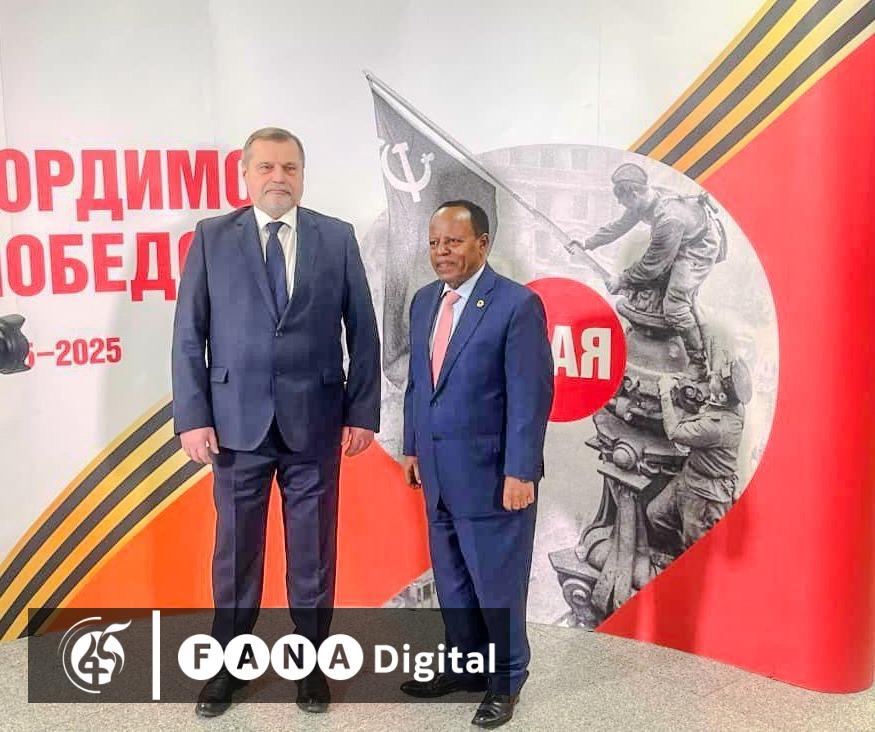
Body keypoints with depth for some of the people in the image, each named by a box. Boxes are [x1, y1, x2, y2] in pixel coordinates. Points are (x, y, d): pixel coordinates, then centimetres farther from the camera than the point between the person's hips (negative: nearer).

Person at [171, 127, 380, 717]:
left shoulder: (338, 237, 4)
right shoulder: (212, 237, 4)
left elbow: (363, 331, 3)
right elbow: (189, 334, 1)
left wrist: (363, 411, -3)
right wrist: (193, 416, -6)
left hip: (314, 421, 0)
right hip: (236, 421, 0)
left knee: (313, 551, 10)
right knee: (235, 549, 11)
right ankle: (229, 665, 30)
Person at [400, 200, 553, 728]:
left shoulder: (517, 304, -13)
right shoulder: (425, 301, 9)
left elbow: (531, 395, -16)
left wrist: (520, 472, -18)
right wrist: (413, 448, 13)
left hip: (491, 475, -7)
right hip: (439, 474, 7)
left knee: (498, 584, 9)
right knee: (453, 582, 19)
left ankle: (505, 681, 30)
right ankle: (467, 667, 38)